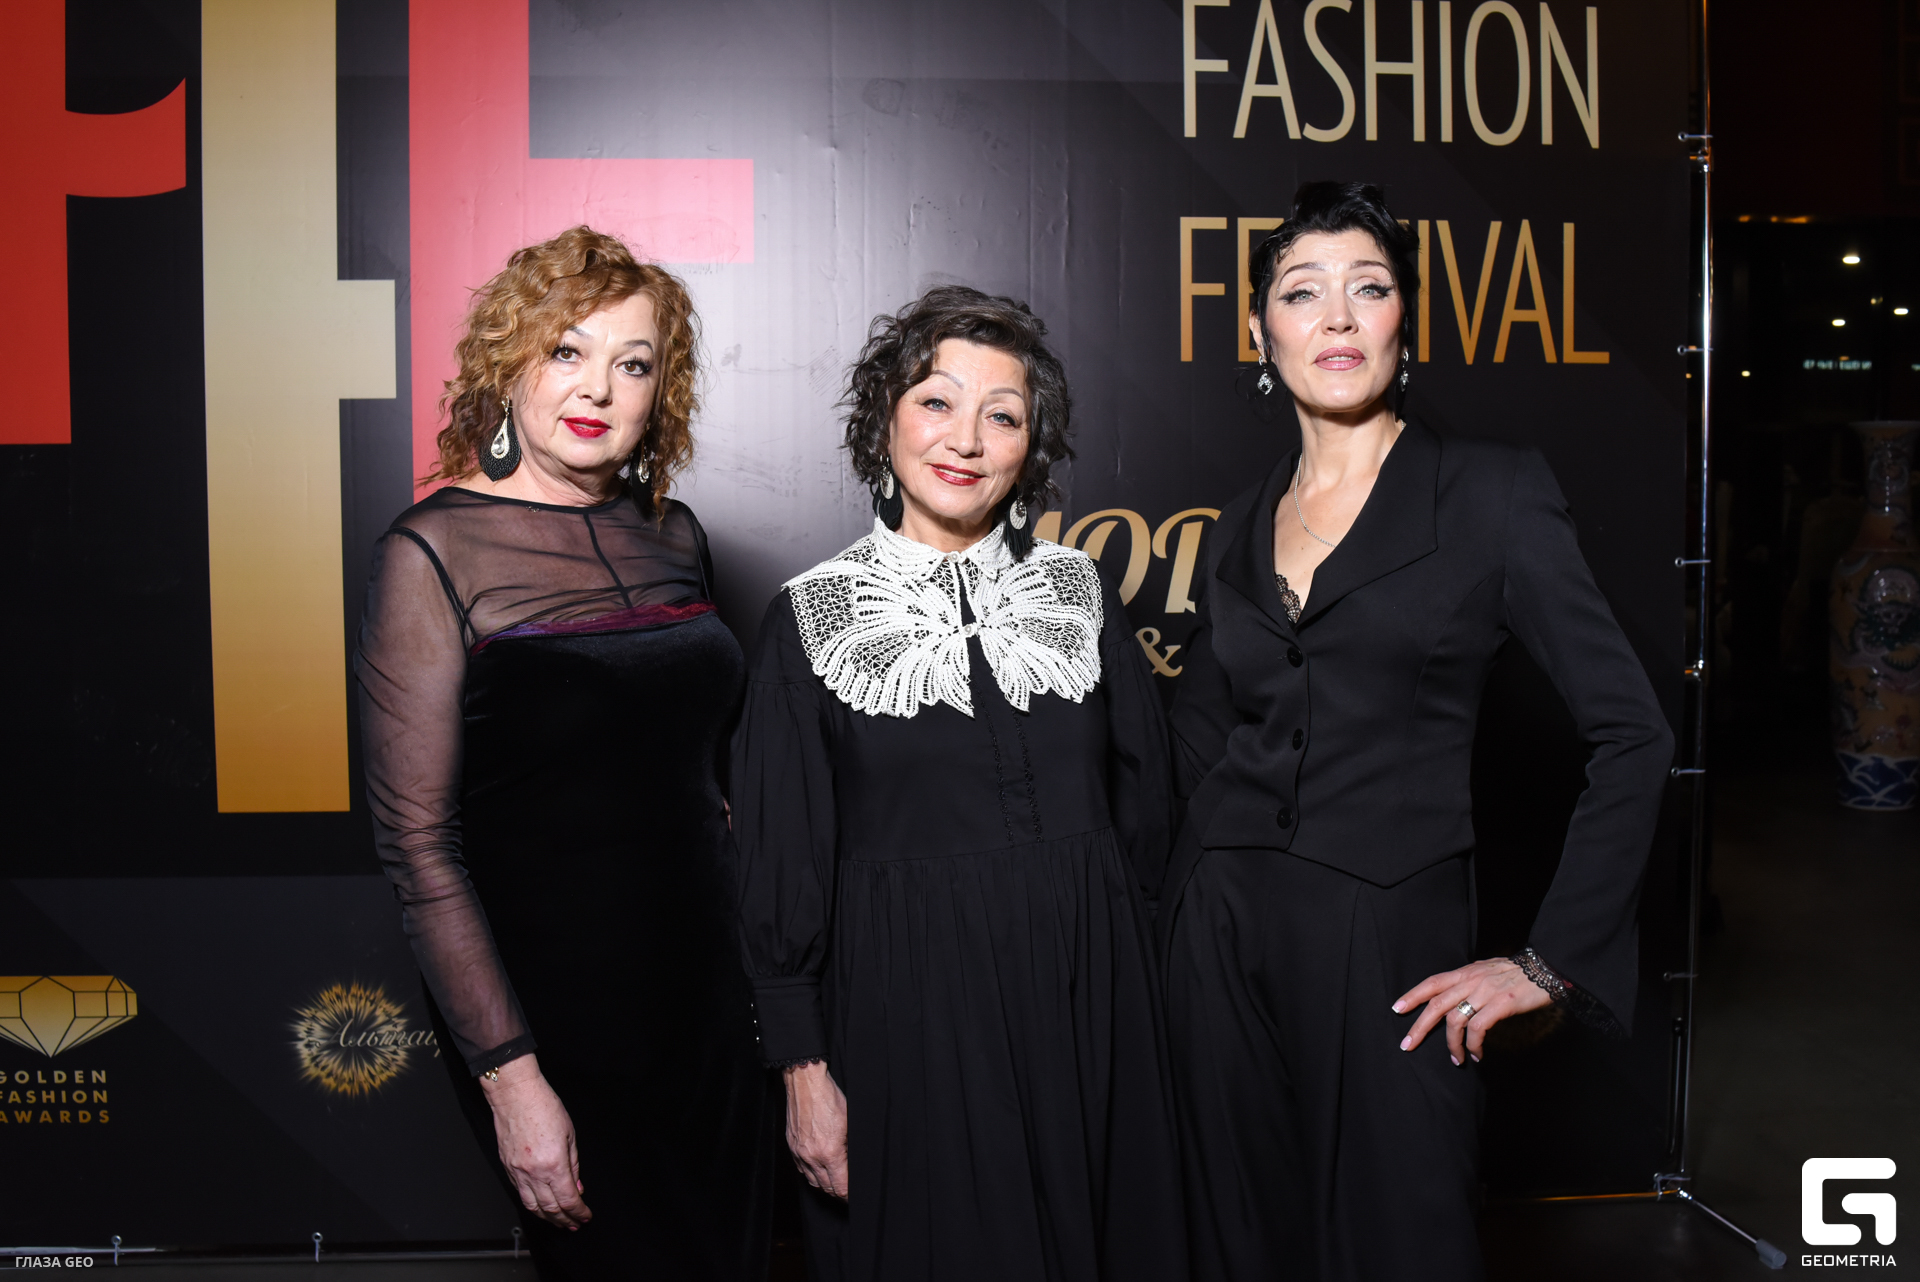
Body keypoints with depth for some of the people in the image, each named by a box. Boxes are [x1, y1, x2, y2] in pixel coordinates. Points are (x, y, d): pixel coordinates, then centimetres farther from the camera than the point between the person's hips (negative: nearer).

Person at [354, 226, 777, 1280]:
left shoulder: (672, 538, 5)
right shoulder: (434, 552, -12)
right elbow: (417, 842, -14)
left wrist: (770, 984, 9)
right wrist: (508, 1076, -16)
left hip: (710, 999, 6)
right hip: (553, 1022, -5)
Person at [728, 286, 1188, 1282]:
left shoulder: (1077, 592, 4)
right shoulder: (812, 617, -4)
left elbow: (1144, 805, 10)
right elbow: (780, 864, -3)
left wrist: (1117, 970, 6)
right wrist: (805, 1070, -5)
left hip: (1090, 1005, 3)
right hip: (907, 1012, -3)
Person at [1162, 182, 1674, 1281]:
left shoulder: (1494, 492, -4)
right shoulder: (1242, 528, 10)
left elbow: (1633, 737, -8)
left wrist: (1549, 965, -8)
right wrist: (1211, 877, 12)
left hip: (1388, 944, -4)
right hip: (1223, 941, 4)